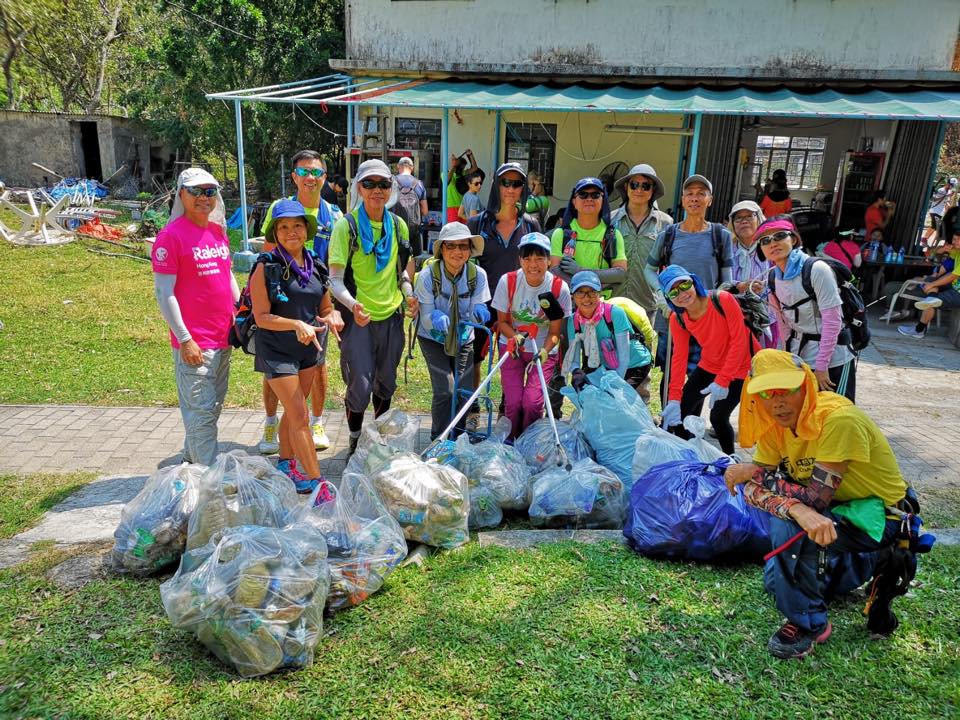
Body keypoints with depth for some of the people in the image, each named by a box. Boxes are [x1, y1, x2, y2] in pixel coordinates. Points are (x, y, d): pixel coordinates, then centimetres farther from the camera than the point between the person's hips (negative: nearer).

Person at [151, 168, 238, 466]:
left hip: (223, 338, 8)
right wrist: (184, 340, -16)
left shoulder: (218, 231, 11)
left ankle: (191, 459, 35)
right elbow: (163, 292, -13)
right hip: (194, 343, -8)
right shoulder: (171, 235, -11)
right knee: (201, 413, 0)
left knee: (213, 408, 18)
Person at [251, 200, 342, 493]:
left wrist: (330, 318, -10)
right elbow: (262, 317, -15)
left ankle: (286, 466, 37)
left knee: (293, 411, 19)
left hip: (308, 349, 6)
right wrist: (297, 324, -27)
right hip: (277, 352, -6)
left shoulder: (316, 267, 4)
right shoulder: (267, 269, -12)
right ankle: (317, 483, -1)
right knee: (300, 417, -6)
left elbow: (326, 309, 12)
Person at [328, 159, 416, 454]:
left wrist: (410, 296, -2)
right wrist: (352, 305, -31)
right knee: (360, 386, -4)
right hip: (358, 318, -4)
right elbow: (335, 279, -12)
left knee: (385, 383, 16)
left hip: (391, 315, 5)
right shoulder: (346, 225, -9)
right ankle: (355, 439, 21)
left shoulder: (398, 225, 6)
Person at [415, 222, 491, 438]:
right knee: (445, 390, -14)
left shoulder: (478, 275, -16)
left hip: (464, 339, 3)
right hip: (434, 339, -3)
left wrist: (478, 311, -35)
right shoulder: (428, 275, -22)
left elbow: (476, 311, -11)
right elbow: (426, 317, -17)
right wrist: (436, 317, -41)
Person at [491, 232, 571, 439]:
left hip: (544, 350, 0)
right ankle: (510, 442, 15)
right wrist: (514, 337, -23)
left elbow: (554, 332, -8)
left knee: (532, 402, -15)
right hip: (512, 347, 1)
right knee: (513, 401, -12)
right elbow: (502, 321, -2)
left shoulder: (559, 288, -14)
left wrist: (544, 351, -27)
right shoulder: (508, 281, -12)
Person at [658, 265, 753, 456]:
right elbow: (679, 357, -10)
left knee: (718, 417, -13)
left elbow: (739, 341, -24)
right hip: (709, 366, 5)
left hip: (740, 366, -5)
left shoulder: (722, 300, -25)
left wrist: (722, 381, -26)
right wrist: (674, 398, -18)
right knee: (679, 413, 1)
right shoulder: (677, 319, -10)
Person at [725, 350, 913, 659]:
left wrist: (751, 472, -25)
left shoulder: (838, 418, -31)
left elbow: (816, 497, -33)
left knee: (789, 528, -31)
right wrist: (797, 509, -37)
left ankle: (808, 624, -10)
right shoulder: (775, 423, -9)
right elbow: (751, 490, -17)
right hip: (837, 507, 8)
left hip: (878, 517, -8)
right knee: (776, 580, 10)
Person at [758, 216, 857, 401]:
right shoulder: (772, 278, 2)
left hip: (833, 361, -6)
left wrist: (821, 366, -17)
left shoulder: (817, 269, -18)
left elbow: (833, 321, -19)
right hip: (799, 360, 6)